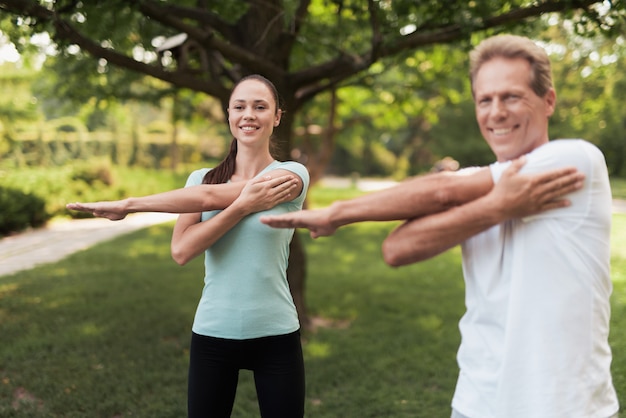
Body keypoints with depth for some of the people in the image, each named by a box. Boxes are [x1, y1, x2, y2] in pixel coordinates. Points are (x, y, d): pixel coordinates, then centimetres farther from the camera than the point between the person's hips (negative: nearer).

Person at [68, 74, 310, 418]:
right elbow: (181, 251, -11)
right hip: (212, 334, 2)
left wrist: (127, 205, -14)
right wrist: (243, 205, -20)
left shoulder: (291, 174, -4)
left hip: (275, 335, -2)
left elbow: (209, 197, -17)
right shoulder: (201, 177, 5)